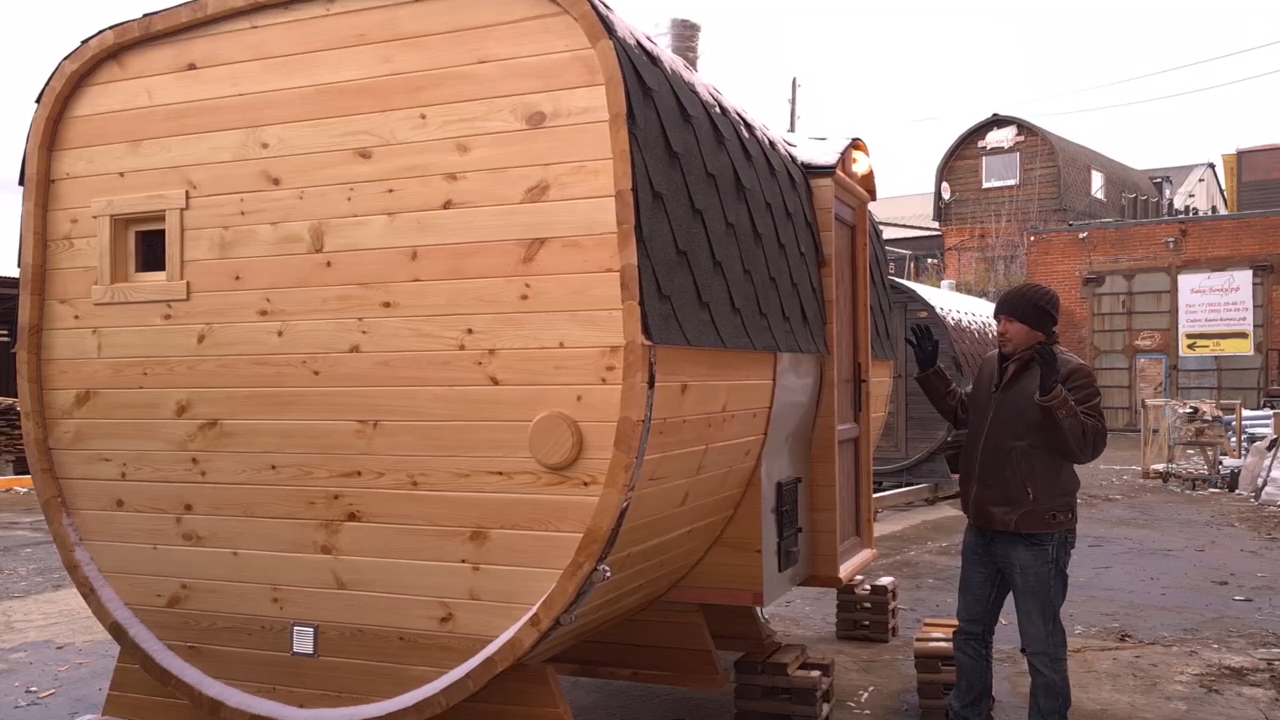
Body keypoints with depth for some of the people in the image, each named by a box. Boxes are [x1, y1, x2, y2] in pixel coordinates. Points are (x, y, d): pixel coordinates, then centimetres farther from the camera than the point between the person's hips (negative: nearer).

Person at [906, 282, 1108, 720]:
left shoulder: (1070, 373, -14)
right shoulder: (991, 365, 8)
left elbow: (1088, 445, -23)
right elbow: (962, 414, 24)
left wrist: (1051, 393, -34)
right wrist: (930, 372, 16)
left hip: (1037, 536, -8)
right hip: (982, 530, 8)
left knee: (1042, 646, 6)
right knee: (971, 632, 20)